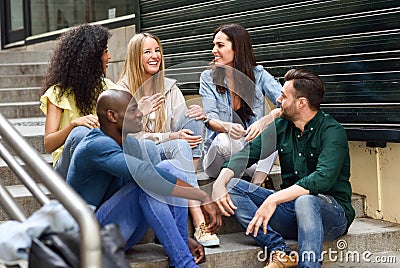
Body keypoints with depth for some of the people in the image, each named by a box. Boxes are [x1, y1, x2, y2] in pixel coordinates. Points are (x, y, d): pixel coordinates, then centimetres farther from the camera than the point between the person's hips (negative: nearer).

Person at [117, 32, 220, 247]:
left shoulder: (170, 87, 12)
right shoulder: (123, 91, -3)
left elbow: (182, 127, 3)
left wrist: (200, 115, -21)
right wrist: (171, 137, -24)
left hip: (169, 155, 5)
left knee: (193, 119, -20)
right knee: (179, 146, -35)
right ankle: (199, 223, -44)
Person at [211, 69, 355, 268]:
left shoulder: (332, 132, -13)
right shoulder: (281, 126, 7)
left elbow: (322, 179, -28)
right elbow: (246, 154, 2)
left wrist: (274, 199, -36)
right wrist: (220, 182, -18)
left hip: (332, 211, -6)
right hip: (290, 209, 7)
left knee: (305, 200, -40)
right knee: (232, 187, -11)